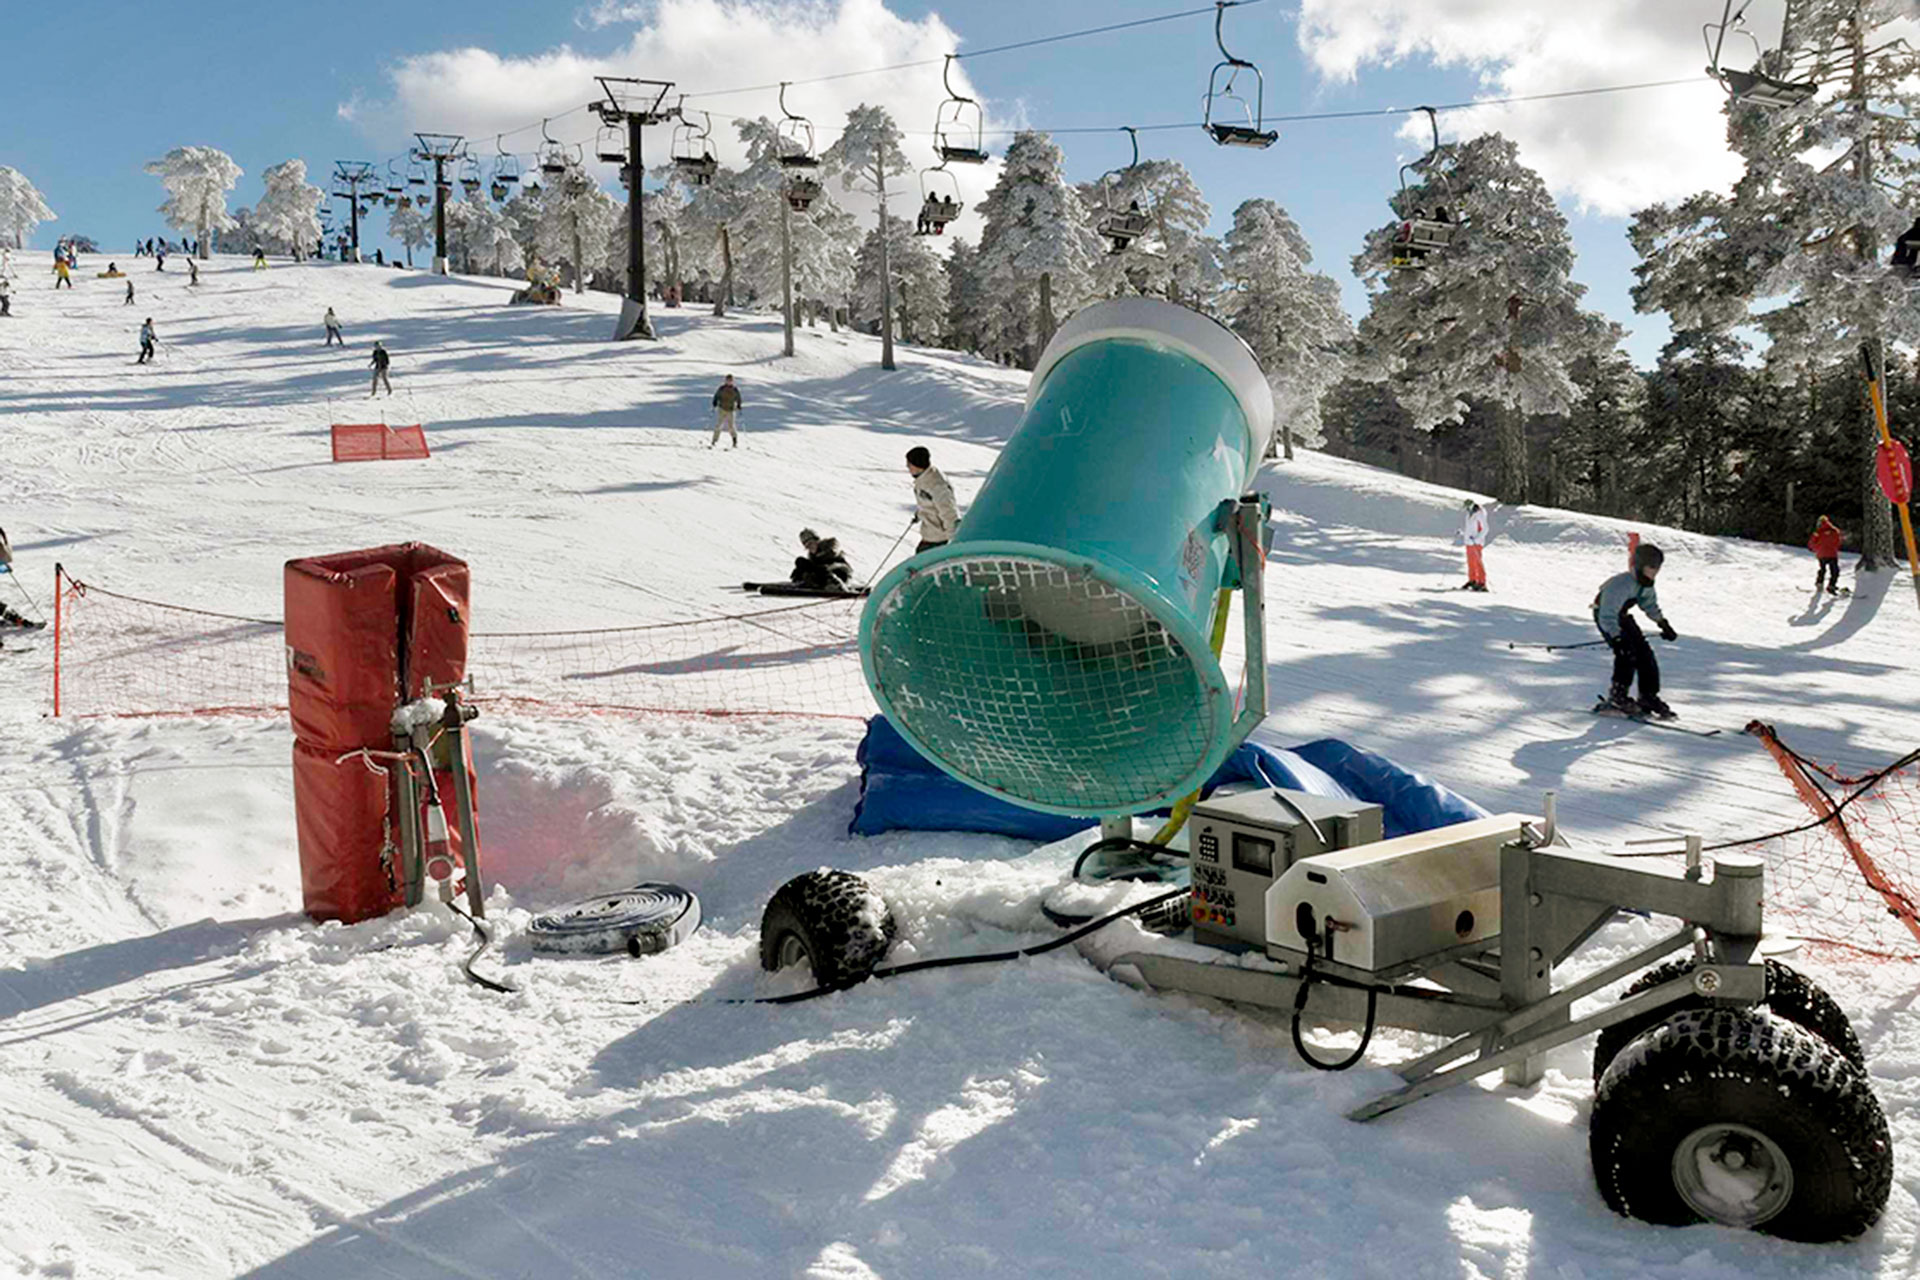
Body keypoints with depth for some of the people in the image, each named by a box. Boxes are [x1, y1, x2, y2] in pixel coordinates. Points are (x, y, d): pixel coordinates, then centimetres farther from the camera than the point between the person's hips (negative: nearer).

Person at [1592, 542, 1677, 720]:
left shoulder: (1646, 584, -7)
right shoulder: (1620, 584, -34)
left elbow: (1650, 604, 16)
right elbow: (1608, 615, -37)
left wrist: (1664, 624, 14)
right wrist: (1616, 639, -45)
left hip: (1622, 616, 8)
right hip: (1605, 616, -8)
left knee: (1645, 653, 1)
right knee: (1627, 653, -22)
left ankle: (1648, 697, 9)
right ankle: (1617, 696, -11)